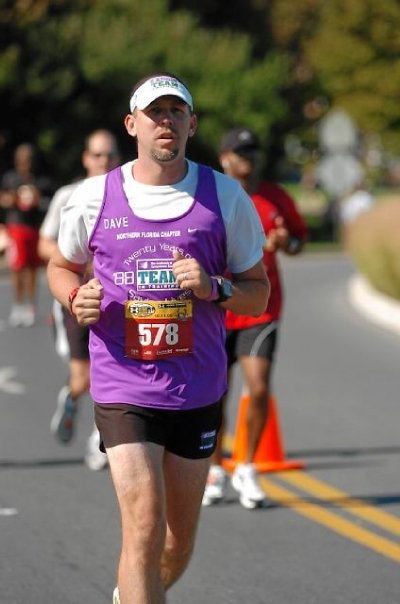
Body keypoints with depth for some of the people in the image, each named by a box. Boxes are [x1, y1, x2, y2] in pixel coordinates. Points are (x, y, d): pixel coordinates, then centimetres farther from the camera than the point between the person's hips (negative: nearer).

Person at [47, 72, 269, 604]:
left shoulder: (225, 197, 1)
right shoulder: (95, 197, -1)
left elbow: (258, 294, 6)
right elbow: (61, 267, 17)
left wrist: (214, 288, -15)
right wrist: (77, 299, -6)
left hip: (197, 393, 2)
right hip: (123, 391, -2)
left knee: (180, 537, 13)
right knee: (145, 530, -16)